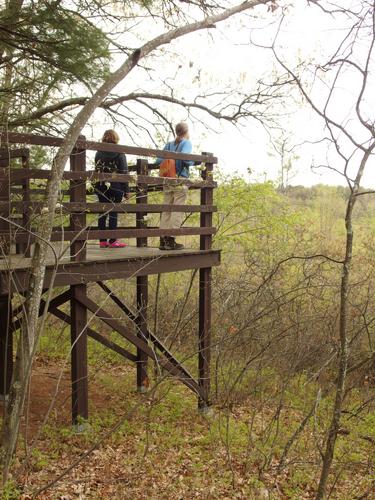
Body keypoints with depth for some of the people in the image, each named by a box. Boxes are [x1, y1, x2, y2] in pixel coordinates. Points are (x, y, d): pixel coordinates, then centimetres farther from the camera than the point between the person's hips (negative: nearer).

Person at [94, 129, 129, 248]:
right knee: (113, 213, -2)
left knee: (103, 213, 8)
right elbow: (124, 173, -7)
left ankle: (103, 240, 8)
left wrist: (97, 187, 14)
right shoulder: (119, 154, -5)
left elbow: (97, 171, 9)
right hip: (116, 187, -4)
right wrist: (126, 190, -4)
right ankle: (112, 241, -2)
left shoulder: (98, 153, 7)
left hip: (101, 188, 4)